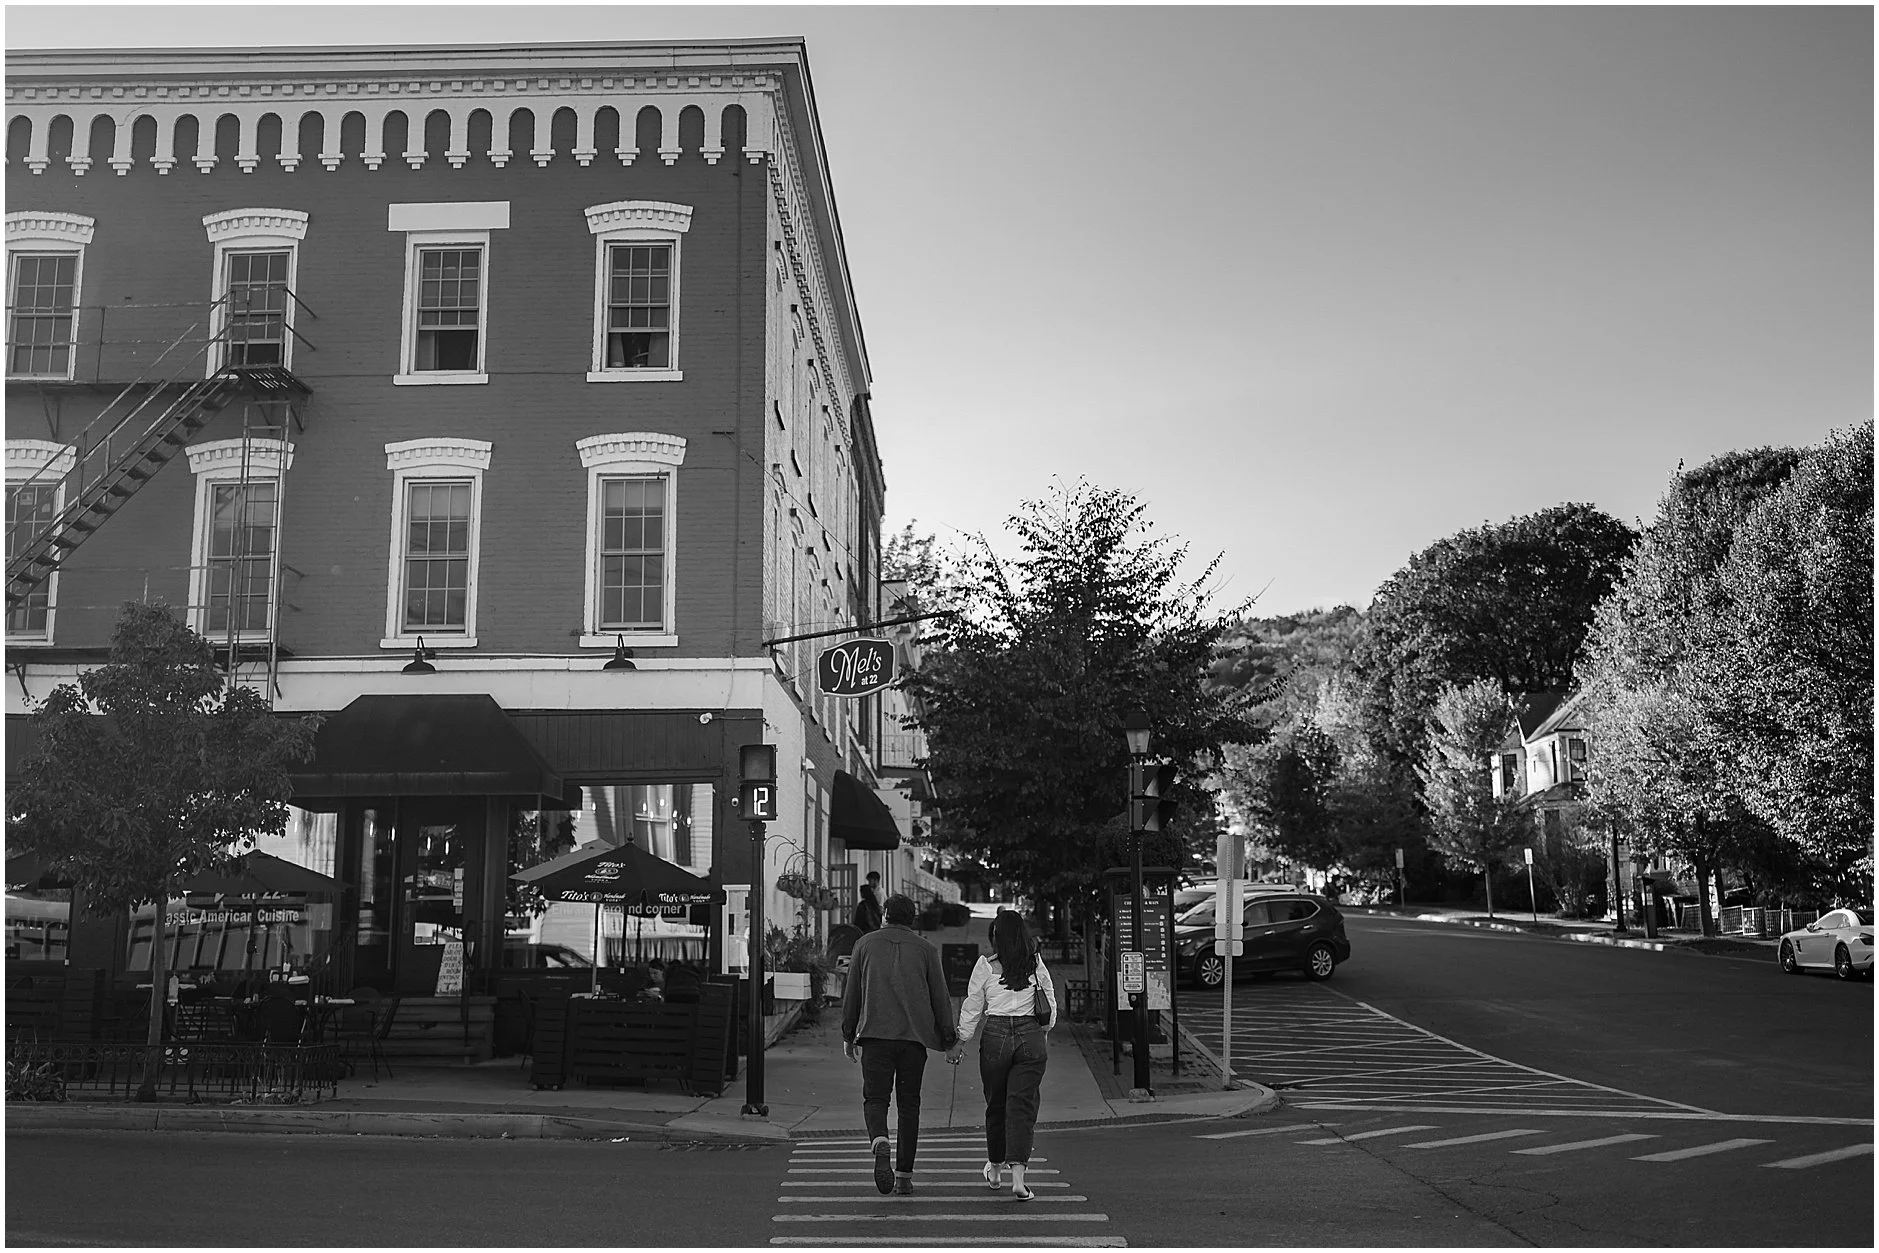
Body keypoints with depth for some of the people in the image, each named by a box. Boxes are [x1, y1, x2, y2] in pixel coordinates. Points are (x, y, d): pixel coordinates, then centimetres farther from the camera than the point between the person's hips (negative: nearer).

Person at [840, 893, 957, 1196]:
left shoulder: (865, 944, 8)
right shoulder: (925, 949, 8)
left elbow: (851, 993, 8)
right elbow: (940, 997, 6)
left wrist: (848, 1034, 15)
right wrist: (948, 1039, 11)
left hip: (875, 1033, -1)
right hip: (914, 1035, 1)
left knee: (875, 1098, 2)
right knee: (909, 1103, 9)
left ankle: (880, 1143, -28)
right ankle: (904, 1174, 8)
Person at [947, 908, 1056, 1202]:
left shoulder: (986, 965, -3)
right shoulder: (1036, 964, 4)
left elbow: (972, 1007, 1)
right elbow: (1050, 1003, 11)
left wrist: (960, 1042, 9)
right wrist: (1044, 1034, 24)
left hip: (996, 1035, -1)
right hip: (1031, 1037, 1)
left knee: (996, 1104, 14)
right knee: (1022, 1105, -1)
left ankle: (994, 1169, 30)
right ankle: (1017, 1177, -13)